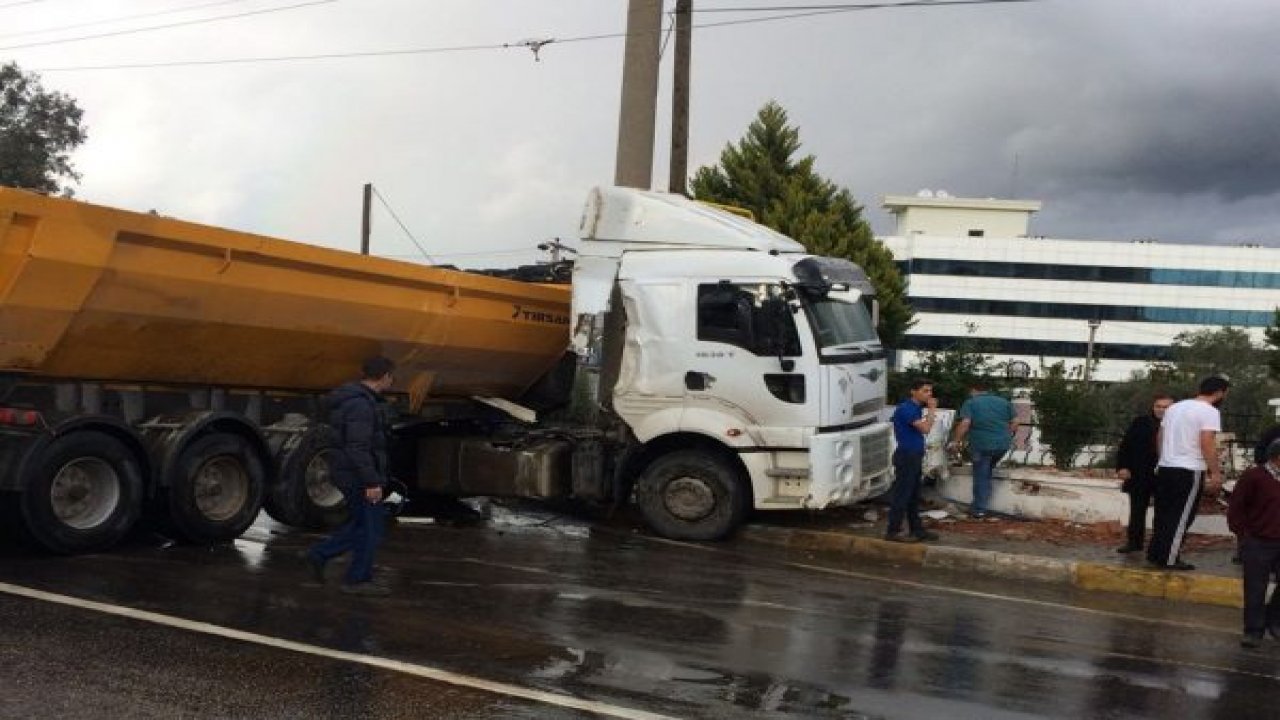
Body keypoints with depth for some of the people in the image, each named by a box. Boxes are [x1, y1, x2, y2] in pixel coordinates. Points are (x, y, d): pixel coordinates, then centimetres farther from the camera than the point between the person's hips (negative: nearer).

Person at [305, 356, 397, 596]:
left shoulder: (354, 399, 11)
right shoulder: (361, 405, -21)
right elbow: (358, 448, -26)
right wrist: (372, 482, -26)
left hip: (349, 474, 10)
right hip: (359, 476, -10)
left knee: (363, 523, 19)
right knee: (372, 527, 2)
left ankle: (320, 553, 20)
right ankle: (357, 580, 11)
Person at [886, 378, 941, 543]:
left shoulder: (916, 408, 14)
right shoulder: (906, 408, -17)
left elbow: (924, 428, 18)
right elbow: (925, 428, -22)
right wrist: (932, 409, -14)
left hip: (915, 456, 10)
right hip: (906, 456, -10)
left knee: (914, 496, 14)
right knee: (901, 494, -6)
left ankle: (916, 529, 22)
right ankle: (893, 532, -2)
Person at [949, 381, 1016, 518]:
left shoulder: (970, 403, -1)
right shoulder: (1004, 402, 13)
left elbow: (965, 423, -14)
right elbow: (1014, 422, 11)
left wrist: (956, 441, -5)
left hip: (981, 445, -4)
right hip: (1003, 444, 4)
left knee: (981, 476, 6)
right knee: (986, 472, 22)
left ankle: (979, 509, 11)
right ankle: (982, 505, 24)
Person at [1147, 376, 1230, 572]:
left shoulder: (1174, 407, 13)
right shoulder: (1209, 411, -10)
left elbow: (1160, 436, 17)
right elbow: (1207, 444, -18)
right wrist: (1215, 473, -13)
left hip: (1164, 467, 8)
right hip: (1189, 471, -8)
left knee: (1163, 514, 14)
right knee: (1180, 517, -2)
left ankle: (1155, 554, 17)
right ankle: (1169, 559, -1)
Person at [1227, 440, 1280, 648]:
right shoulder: (1253, 476, -11)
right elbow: (1235, 508, -7)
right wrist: (1243, 534, -7)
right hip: (1258, 544, -5)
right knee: (1255, 589, 2)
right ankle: (1254, 630, 11)